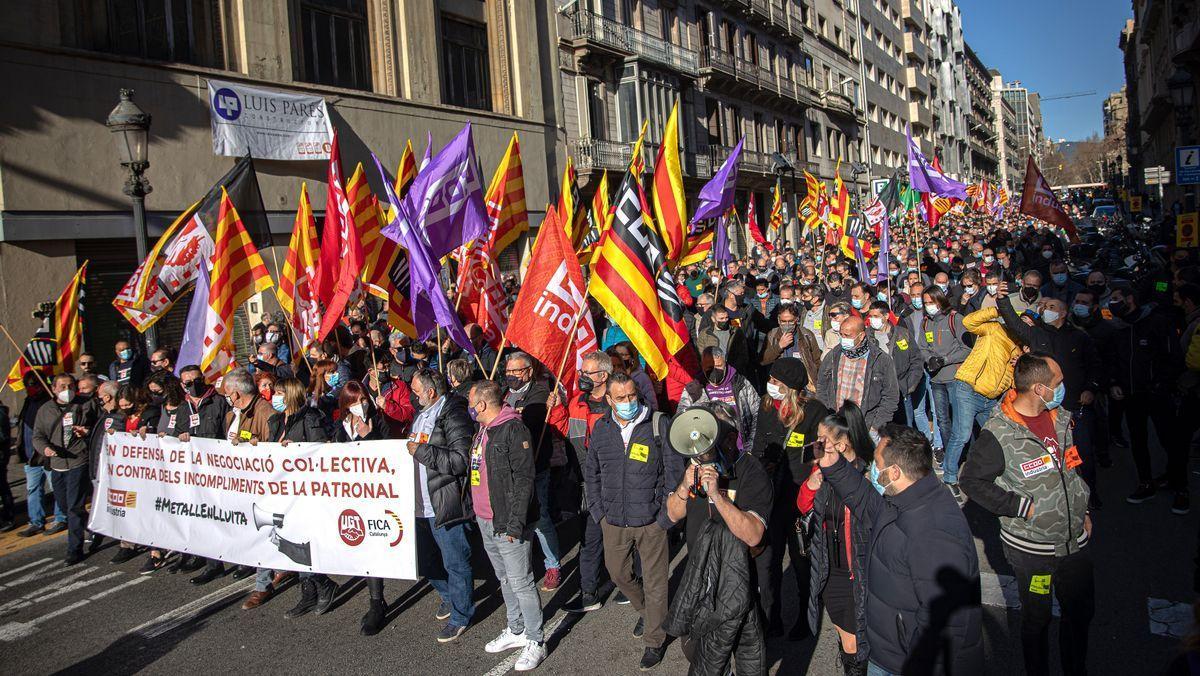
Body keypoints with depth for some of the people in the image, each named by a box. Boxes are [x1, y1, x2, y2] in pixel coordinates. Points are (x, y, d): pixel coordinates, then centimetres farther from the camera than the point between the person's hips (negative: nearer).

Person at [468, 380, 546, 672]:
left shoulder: (514, 430, -17)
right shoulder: (482, 431, 12)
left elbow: (524, 480, -20)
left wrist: (515, 523, -22)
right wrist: (474, 510, 18)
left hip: (507, 524, -9)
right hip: (485, 521, 9)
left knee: (521, 582, -1)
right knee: (504, 579, 19)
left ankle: (535, 641, 11)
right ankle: (516, 630, 33)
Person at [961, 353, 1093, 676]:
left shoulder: (1060, 418, 0)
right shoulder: (998, 434, -23)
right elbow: (972, 481, -17)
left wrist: (1083, 511, 16)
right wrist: (1023, 507, -20)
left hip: (1074, 540, 6)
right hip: (1031, 548, -6)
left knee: (1082, 612, 20)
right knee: (1037, 618, 12)